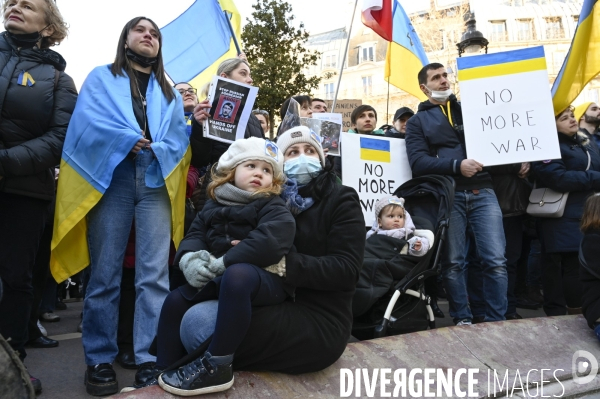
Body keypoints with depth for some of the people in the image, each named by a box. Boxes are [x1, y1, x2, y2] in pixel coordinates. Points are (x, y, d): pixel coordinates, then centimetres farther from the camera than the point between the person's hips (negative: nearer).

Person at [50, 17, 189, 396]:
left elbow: (178, 137, 9)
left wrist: (154, 150, -9)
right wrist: (128, 142, -11)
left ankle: (150, 358, -1)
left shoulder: (170, 93, 24)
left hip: (156, 183, 2)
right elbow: (87, 121, -1)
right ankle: (100, 359, 9)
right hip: (112, 179, -2)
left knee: (155, 274, -6)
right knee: (105, 273, -1)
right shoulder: (101, 78, 16)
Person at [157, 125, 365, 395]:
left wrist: (285, 263, -27)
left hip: (320, 320, -6)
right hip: (278, 307, 6)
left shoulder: (341, 201, -3)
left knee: (199, 321, -22)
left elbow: (346, 268, -14)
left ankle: (213, 367, 6)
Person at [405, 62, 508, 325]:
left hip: (482, 191, 2)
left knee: (496, 260, -4)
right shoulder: (417, 121, 11)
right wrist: (457, 165, -18)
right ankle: (462, 320, 16)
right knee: (453, 263, 3)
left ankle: (496, 322, 8)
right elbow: (418, 162, -5)